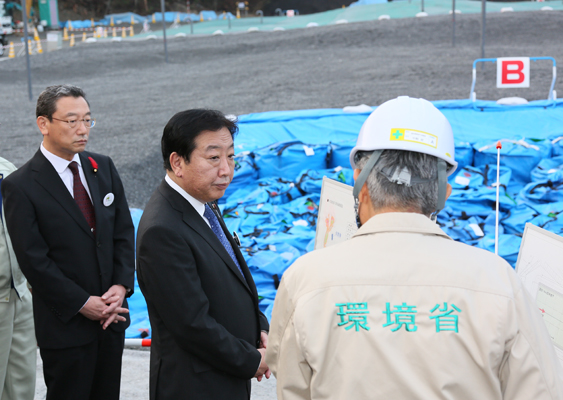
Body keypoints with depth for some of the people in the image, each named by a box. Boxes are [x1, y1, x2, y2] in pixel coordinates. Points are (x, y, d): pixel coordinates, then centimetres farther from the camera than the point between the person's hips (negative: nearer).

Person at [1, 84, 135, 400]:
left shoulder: (103, 168, 5)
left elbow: (124, 232, 6)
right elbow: (33, 259, -14)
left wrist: (121, 286, -8)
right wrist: (83, 304, -15)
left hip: (112, 316, 5)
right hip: (66, 323, -5)